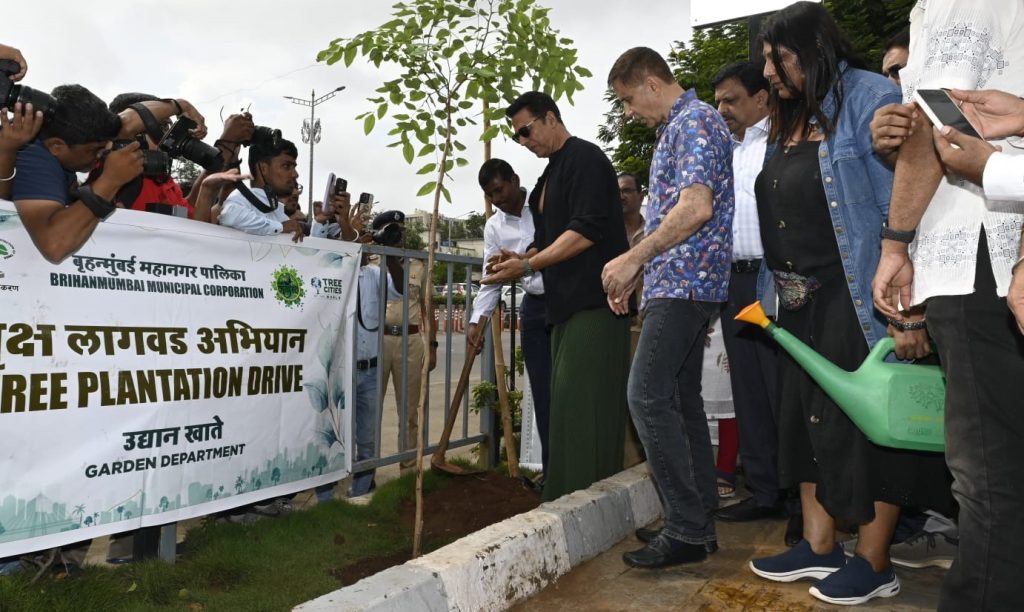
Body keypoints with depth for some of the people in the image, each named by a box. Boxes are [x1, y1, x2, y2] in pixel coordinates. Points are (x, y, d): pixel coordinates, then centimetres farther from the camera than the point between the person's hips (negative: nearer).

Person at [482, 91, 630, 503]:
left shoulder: (585, 158, -7)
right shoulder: (552, 173, 22)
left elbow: (587, 231, -18)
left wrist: (528, 266, -18)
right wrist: (521, 259, 8)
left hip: (593, 299, -10)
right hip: (567, 302, 10)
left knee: (581, 402, -12)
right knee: (567, 403, 9)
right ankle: (568, 499, 16)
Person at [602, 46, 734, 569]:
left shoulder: (694, 121, -9)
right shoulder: (676, 128, 22)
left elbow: (696, 208, -22)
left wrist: (631, 259, -17)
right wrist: (636, 273, 22)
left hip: (684, 283, -11)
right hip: (681, 284, 11)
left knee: (648, 396, -13)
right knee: (681, 398, 10)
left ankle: (686, 530, -6)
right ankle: (700, 521, 18)